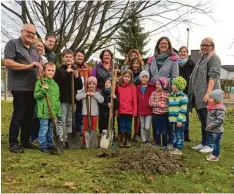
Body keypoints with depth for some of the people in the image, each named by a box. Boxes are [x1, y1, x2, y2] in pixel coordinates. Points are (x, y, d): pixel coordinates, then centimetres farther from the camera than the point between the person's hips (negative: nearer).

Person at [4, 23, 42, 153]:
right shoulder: (12, 44, -3)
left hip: (32, 87, 7)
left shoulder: (35, 49, 19)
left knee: (29, 115, 11)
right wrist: (28, 66, -18)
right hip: (19, 87, -7)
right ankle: (13, 143, 5)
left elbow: (39, 65, 27)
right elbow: (7, 62, -14)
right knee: (18, 115, -5)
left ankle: (25, 141, 21)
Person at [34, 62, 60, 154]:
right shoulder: (40, 82, -6)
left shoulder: (55, 84, 13)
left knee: (51, 129, 16)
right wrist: (43, 89, -23)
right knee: (44, 129, -1)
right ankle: (42, 146, 10)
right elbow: (36, 95, -10)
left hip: (53, 112, 6)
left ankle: (50, 144, 28)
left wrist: (58, 110, 13)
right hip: (44, 111, -6)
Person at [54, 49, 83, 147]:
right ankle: (60, 140, 1)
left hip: (72, 99, 5)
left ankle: (68, 140, 22)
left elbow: (80, 87, 10)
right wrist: (66, 72, -22)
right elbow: (57, 82, -21)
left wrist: (77, 77, -8)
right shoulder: (60, 70, -3)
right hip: (62, 99, -5)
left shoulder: (75, 70, 12)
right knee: (61, 121, -3)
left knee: (69, 122, 13)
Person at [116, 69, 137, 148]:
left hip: (130, 111, -1)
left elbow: (134, 100, -2)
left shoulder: (133, 87, -1)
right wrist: (116, 109, 0)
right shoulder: (118, 86, 3)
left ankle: (127, 141, 21)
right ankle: (123, 140, 20)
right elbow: (117, 99, 4)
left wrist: (135, 111, -6)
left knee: (128, 126, 9)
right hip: (121, 111, 1)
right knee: (122, 126, 9)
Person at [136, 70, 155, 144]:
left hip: (149, 110, -3)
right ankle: (144, 140, 23)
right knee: (142, 126, 11)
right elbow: (136, 100, 10)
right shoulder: (138, 88, 7)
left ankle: (148, 139, 14)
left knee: (147, 127, -8)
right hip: (141, 111, 3)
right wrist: (137, 110, 5)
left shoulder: (152, 87, -2)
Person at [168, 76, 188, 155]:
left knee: (179, 135, 1)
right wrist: (170, 118, 18)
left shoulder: (183, 97, -12)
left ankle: (179, 149, 8)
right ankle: (175, 148, 24)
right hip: (172, 120, 8)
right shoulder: (171, 96, 12)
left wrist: (180, 120, -19)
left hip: (179, 120, -8)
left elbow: (183, 110, -16)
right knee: (174, 135, 15)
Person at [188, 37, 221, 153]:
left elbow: (213, 76, -16)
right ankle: (203, 143, 22)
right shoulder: (202, 59, 21)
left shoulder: (214, 58, -4)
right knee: (203, 121, 14)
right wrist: (193, 95, 20)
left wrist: (208, 93, -26)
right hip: (198, 95, 8)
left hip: (208, 96, -8)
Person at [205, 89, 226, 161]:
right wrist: (208, 126, 16)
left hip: (216, 131, -10)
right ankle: (212, 154, 32)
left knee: (215, 143, 2)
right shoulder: (211, 107, 9)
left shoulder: (219, 109, -21)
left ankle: (215, 156, 14)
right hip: (210, 130, 10)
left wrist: (212, 125, -26)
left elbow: (220, 120, -26)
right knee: (210, 143, 18)